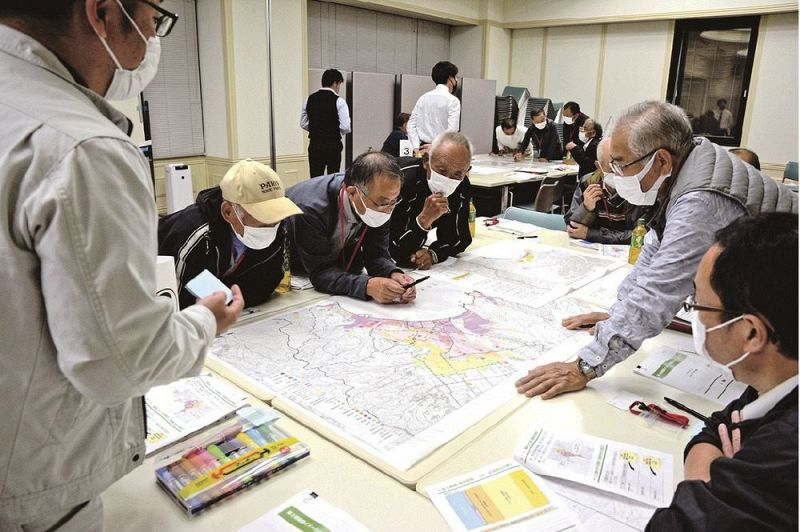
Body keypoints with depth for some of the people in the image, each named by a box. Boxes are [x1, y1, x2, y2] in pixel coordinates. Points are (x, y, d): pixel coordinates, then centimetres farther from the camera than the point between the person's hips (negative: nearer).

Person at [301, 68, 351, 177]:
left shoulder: (309, 99, 5)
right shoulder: (339, 101, -8)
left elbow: (303, 124, 9)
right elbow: (345, 127, -12)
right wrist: (336, 130, 9)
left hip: (314, 145, 4)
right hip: (333, 145, -3)